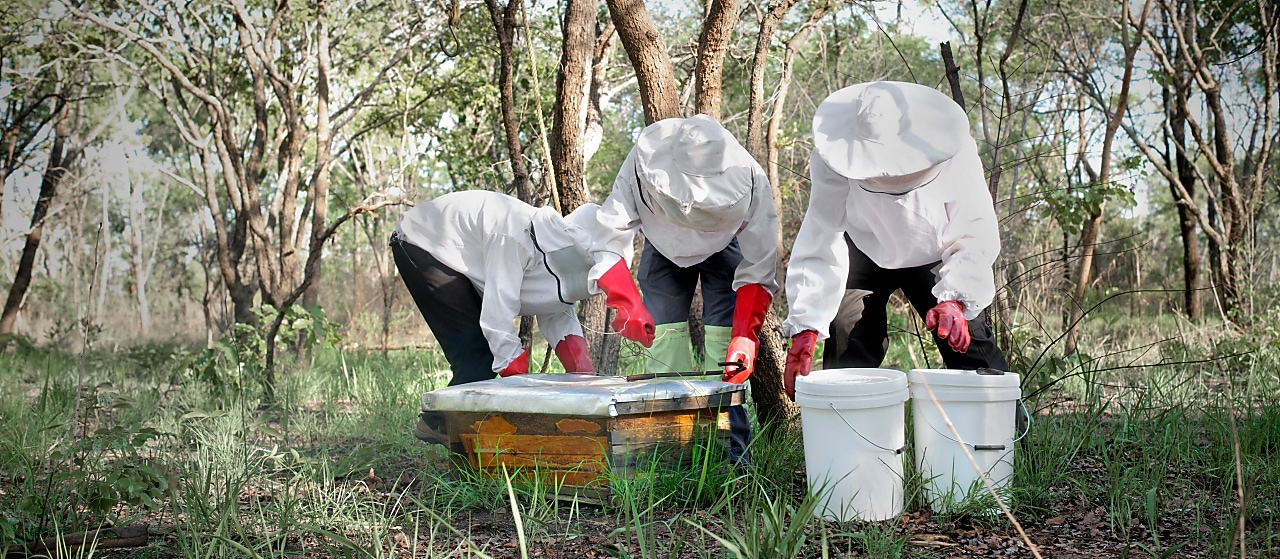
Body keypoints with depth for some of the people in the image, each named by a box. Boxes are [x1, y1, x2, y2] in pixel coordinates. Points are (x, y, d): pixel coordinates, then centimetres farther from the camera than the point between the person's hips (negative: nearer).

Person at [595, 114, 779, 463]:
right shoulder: (645, 163, -38)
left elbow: (758, 273, -32)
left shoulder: (750, 183, -38)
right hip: (664, 244, 2)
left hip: (726, 247, -1)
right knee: (663, 335, -10)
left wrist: (745, 338, -44)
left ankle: (730, 453, -12)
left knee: (724, 336, -16)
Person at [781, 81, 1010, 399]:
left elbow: (975, 235, -29)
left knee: (971, 346, -8)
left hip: (933, 256, 1)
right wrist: (806, 327, -41)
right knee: (848, 355, -14)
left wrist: (955, 298, -46)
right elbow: (820, 242, -33)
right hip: (863, 253, 0)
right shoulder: (834, 162, -34)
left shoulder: (955, 155, -33)